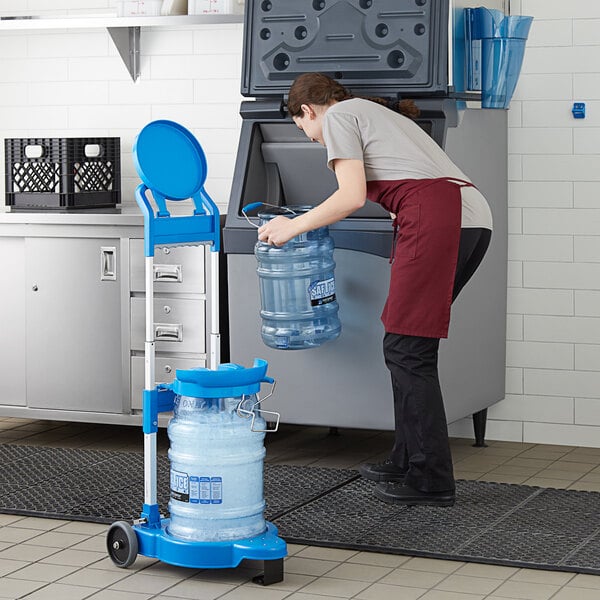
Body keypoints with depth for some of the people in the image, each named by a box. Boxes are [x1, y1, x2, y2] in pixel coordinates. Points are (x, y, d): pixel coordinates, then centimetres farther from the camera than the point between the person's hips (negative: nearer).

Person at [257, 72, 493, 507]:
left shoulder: (337, 116, 8)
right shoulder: (380, 113, 35)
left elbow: (353, 197, -3)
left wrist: (294, 227, 8)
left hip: (437, 217, -9)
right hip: (474, 217, 9)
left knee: (406, 349, -6)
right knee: (409, 348, 15)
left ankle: (431, 480, -5)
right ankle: (408, 462, 20)